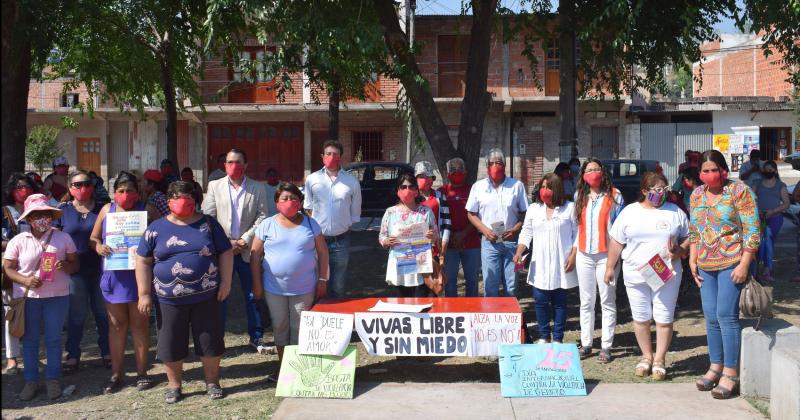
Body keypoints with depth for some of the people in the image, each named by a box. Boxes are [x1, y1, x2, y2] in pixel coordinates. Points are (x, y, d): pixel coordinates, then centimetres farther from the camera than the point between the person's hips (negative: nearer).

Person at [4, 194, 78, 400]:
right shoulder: (18, 241, -2)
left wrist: (65, 266, -18)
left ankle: (53, 379, 18)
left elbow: (75, 264, 5)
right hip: (27, 297, 0)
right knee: (30, 340, 8)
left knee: (53, 339, 7)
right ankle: (31, 380, 18)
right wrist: (25, 280, -17)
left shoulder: (63, 238, 1)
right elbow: (8, 268, 0)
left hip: (57, 297, 0)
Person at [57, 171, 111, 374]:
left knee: (103, 312, 7)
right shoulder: (63, 210, 4)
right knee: (76, 314, 5)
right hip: (74, 269, 0)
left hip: (100, 268, 1)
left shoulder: (102, 209, 5)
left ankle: (107, 352, 20)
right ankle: (73, 355, 17)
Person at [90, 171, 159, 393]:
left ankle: (142, 372, 16)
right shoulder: (107, 210, 8)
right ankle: (116, 373, 19)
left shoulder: (147, 210, 0)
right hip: (113, 275, 2)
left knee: (139, 323, 6)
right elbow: (93, 238, 12)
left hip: (139, 275, -2)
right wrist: (99, 247, -10)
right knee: (117, 324, 9)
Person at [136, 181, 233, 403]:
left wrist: (225, 281, -3)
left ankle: (212, 382, 23)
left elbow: (225, 253, 5)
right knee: (171, 344, 8)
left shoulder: (208, 224, 4)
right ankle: (174, 385, 25)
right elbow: (143, 262, 3)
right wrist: (144, 294, -2)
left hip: (206, 297, 0)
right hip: (170, 299, 0)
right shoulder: (156, 228, 3)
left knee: (210, 341, 6)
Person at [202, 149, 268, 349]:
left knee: (252, 295, 5)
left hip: (247, 250, 0)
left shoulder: (257, 188, 5)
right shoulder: (214, 186, 6)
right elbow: (207, 217, 1)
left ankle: (256, 337, 16)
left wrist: (244, 241, -9)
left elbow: (261, 217, 0)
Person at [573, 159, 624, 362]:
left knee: (607, 302, 0)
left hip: (606, 255, -4)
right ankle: (586, 344, 15)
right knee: (586, 303, 9)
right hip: (584, 256, 4)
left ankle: (606, 347, 4)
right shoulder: (579, 196, 12)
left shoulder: (614, 196, -1)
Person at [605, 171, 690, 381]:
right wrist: (610, 267, 7)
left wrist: (679, 252, -11)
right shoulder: (629, 212, 4)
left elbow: (688, 238, 9)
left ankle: (660, 360, 14)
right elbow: (616, 242, 8)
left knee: (664, 318, 1)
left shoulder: (675, 212, 4)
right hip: (635, 275, 1)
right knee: (640, 318, 8)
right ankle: (646, 356, 24)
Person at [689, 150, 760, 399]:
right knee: (711, 317, 8)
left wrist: (744, 265, -15)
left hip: (731, 263, -6)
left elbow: (752, 231, -10)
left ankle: (731, 374, -2)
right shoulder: (696, 195, 10)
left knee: (726, 315, -9)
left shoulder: (739, 191, -7)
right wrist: (692, 260, 10)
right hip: (705, 266, 6)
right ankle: (715, 367, 19)